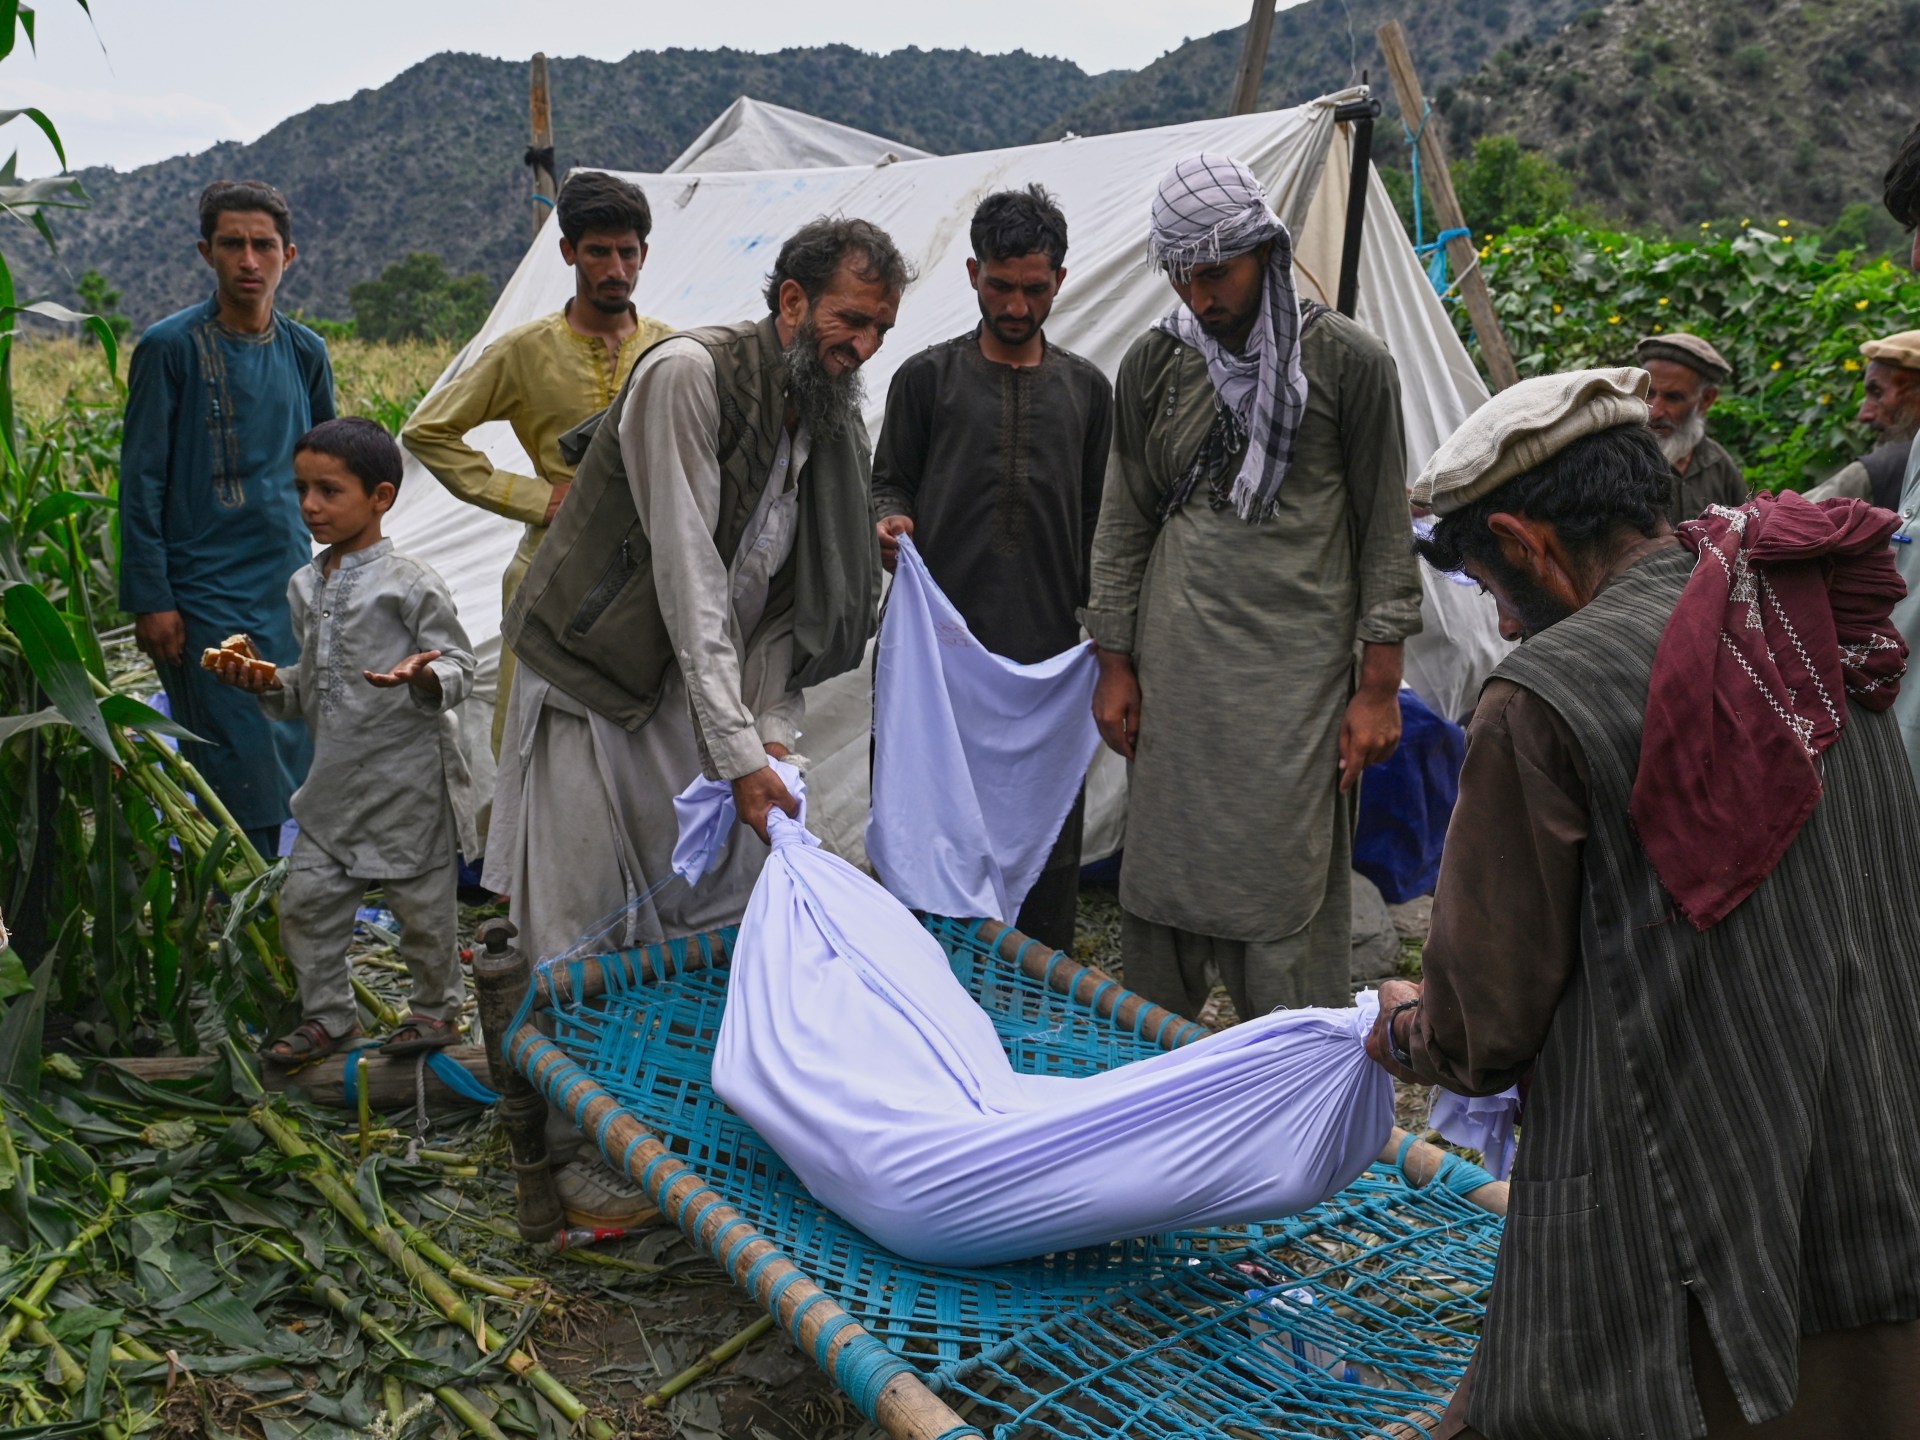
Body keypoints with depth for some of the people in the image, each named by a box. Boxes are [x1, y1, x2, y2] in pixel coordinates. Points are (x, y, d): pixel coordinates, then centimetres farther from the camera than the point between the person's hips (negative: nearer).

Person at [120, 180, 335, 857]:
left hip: (291, 589, 5)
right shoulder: (169, 347, -5)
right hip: (205, 594, -5)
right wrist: (150, 599, -9)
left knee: (292, 763, 8)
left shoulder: (305, 351, 9)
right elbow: (141, 481, -4)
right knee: (239, 773, -7)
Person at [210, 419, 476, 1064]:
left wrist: (425, 677, -31)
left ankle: (437, 1007, 26)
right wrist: (270, 683, 1)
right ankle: (327, 1014, 26)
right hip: (335, 777, 7)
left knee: (421, 901, 6)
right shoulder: (305, 586, 10)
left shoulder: (408, 583, -12)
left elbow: (458, 663, -11)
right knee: (306, 897, 9)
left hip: (408, 775, -7)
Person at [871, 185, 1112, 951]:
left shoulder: (1085, 388, 15)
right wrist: (890, 522, -14)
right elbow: (890, 480, 10)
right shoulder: (926, 377, 8)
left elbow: (1098, 519, 16)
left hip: (1050, 654, 2)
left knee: (1050, 844, 4)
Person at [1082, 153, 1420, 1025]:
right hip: (1175, 673, 3)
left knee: (1289, 899, -2)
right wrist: (1116, 665, 8)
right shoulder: (1153, 364, 8)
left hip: (1298, 674, -3)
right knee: (1159, 885, 8)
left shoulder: (1346, 361, -2)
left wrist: (1379, 684, -3)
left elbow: (1385, 528, 0)